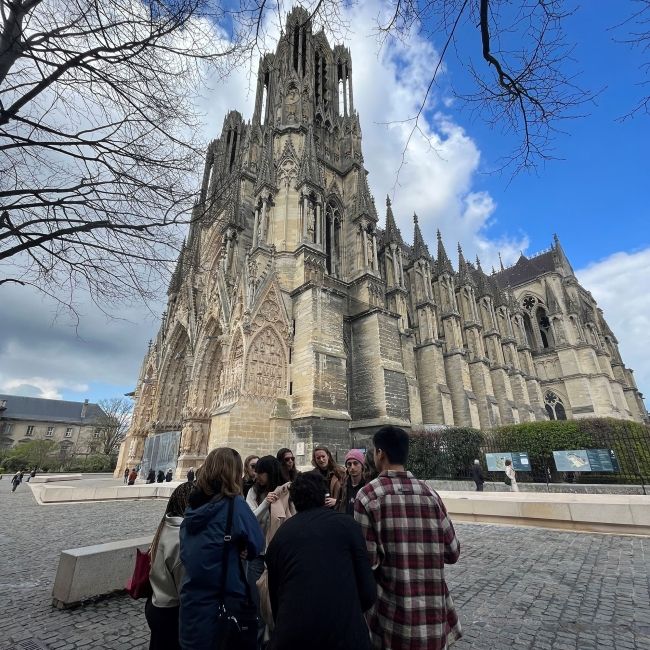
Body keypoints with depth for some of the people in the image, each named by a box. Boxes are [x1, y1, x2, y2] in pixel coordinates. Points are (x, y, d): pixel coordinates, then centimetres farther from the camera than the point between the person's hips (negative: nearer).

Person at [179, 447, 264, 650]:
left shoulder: (193, 505, -4)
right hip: (224, 601, -5)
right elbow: (257, 546, -12)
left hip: (191, 599, 5)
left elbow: (187, 551, 11)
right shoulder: (234, 504, -22)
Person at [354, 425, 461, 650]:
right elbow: (452, 553, 1)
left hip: (391, 613, -3)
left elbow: (368, 560, -17)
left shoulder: (368, 495, -15)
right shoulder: (430, 493, -4)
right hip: (434, 611, 3)